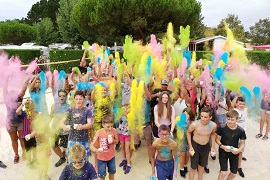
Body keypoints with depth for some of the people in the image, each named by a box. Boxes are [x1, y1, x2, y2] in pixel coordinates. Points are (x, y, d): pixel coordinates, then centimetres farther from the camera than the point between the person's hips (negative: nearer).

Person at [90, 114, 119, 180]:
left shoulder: (114, 131, -14)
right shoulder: (99, 132, -22)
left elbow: (117, 141, 3)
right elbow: (91, 146, -22)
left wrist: (113, 141, -21)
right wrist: (96, 150, -44)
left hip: (111, 156, 3)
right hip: (101, 158, -2)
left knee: (112, 172, 22)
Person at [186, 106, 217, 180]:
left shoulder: (213, 125, -19)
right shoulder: (195, 124, -29)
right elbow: (188, 132, -9)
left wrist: (212, 147, 1)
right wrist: (190, 147, -11)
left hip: (206, 146, 4)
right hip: (195, 145, -3)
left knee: (202, 165, 24)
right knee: (193, 167, 5)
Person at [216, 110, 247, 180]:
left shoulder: (241, 130, -15)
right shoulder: (222, 127, -20)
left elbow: (242, 143, -3)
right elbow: (217, 139, -8)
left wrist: (239, 150, -23)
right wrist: (223, 146, -24)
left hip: (234, 153, 3)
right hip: (223, 151, -2)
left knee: (233, 174, 15)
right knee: (223, 173, -11)